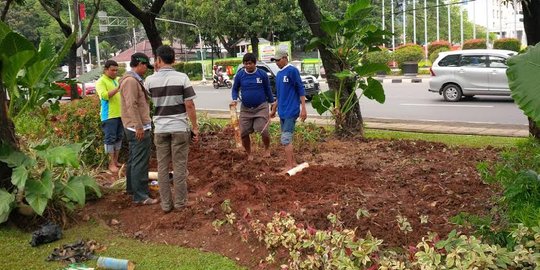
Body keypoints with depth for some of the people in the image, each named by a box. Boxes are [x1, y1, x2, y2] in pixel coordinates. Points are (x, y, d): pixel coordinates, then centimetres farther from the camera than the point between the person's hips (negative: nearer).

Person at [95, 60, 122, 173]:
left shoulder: (117, 80, 15)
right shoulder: (101, 81, -5)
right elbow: (104, 95, -20)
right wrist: (118, 88, -24)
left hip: (120, 114, 7)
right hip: (109, 116, -7)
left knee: (118, 138, 11)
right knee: (110, 139, -4)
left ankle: (116, 161, 20)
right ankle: (111, 164, 0)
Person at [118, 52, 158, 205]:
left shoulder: (134, 79, 16)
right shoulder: (131, 80, -17)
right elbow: (131, 105, -23)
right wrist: (139, 127, -24)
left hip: (136, 128, 11)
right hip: (138, 129, -11)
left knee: (133, 159, 19)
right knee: (140, 162, -9)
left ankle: (132, 187, 31)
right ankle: (140, 196, -6)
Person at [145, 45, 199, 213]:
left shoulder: (150, 80, -2)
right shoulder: (182, 78, -7)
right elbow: (189, 105, -9)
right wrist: (195, 127, 0)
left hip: (160, 129, 2)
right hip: (179, 128, -2)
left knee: (162, 166, 10)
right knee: (179, 166, 6)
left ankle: (165, 204, 14)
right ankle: (180, 202, 12)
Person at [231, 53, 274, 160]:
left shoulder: (262, 74, -5)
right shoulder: (240, 75, -2)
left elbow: (267, 89, 6)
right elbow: (235, 89, 8)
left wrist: (272, 103, 9)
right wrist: (235, 99, -10)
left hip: (261, 107, -2)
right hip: (245, 108, 3)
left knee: (263, 131, -16)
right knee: (244, 133, 3)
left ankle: (267, 149, 15)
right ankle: (249, 154, 25)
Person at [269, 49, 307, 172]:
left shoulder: (292, 71, -11)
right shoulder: (278, 74, 14)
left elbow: (301, 90, -12)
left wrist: (303, 108, -16)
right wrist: (274, 109, 25)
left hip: (291, 111, -8)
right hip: (282, 112, 8)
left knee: (286, 139, -9)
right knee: (287, 139, 12)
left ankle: (289, 166, -3)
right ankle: (293, 163, 22)